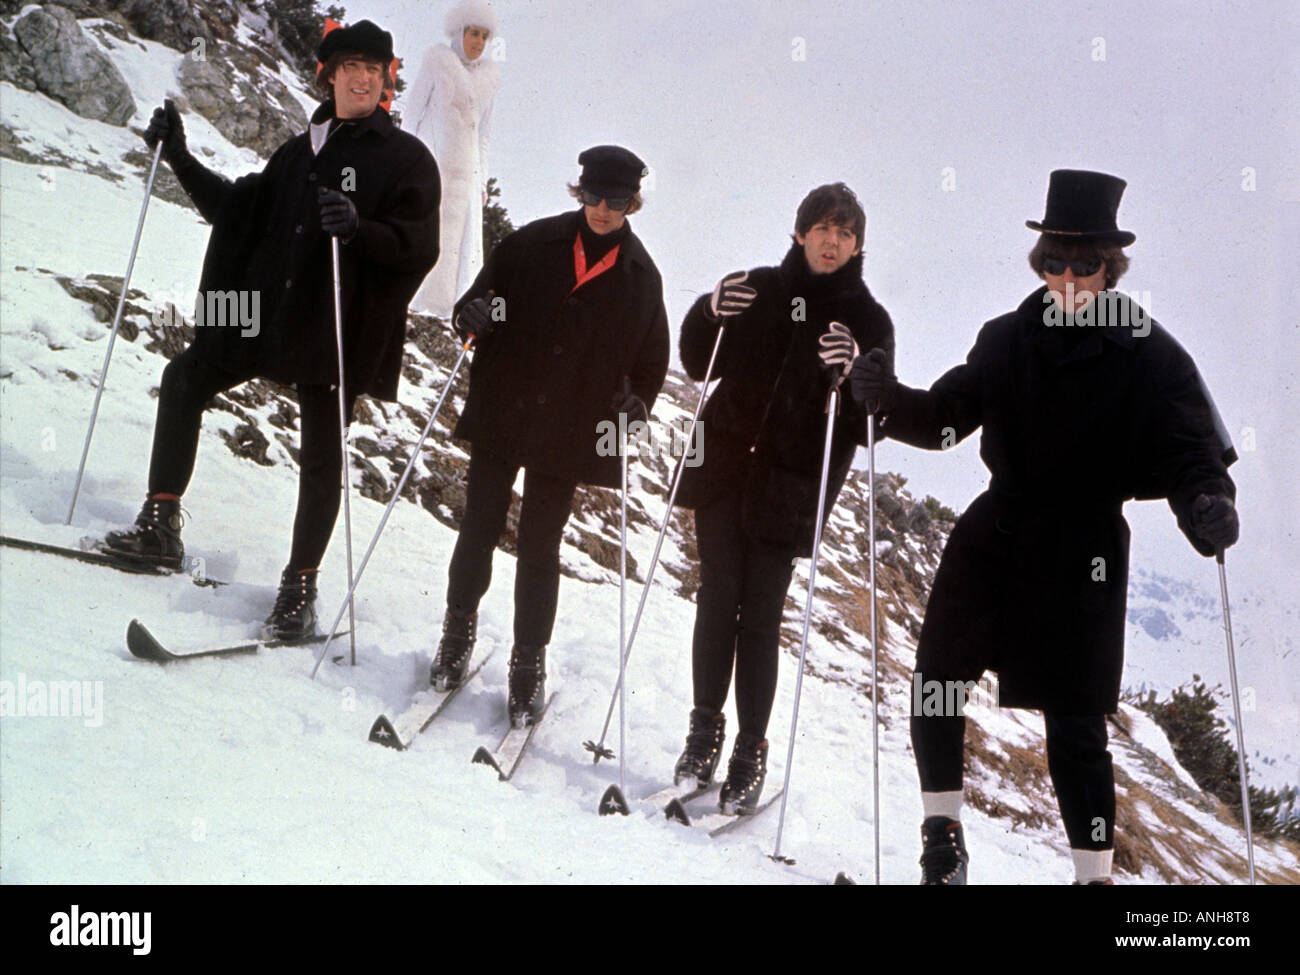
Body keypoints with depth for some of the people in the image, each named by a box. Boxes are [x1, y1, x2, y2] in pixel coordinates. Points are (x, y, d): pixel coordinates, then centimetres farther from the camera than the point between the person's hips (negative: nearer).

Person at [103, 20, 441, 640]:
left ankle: (300, 586, 9)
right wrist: (180, 161, 18)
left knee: (321, 454, -1)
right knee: (185, 380, 2)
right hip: (265, 310, 6)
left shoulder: (407, 160, -3)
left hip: (336, 329, -6)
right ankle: (160, 525, 9)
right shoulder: (299, 152, 15)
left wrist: (359, 229, -29)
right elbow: (239, 210, 23)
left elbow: (419, 250, -13)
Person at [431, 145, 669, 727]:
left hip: (569, 433, 0)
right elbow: (483, 294, 5)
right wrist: (471, 317, -17)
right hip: (501, 416, 1)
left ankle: (530, 662, 14)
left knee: (540, 546, 4)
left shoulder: (640, 277, 2)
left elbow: (651, 357, 11)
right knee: (479, 528, 6)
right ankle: (458, 631, 27)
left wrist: (637, 404, -6)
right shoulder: (533, 244, 0)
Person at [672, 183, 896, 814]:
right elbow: (702, 365, 12)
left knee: (759, 617, -3)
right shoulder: (759, 290, 7)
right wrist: (711, 316, -7)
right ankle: (705, 731, 15)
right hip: (725, 470, 2)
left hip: (792, 485, -2)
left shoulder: (866, 319, 1)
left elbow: (867, 427, -5)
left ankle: (751, 752, 6)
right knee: (716, 603, 2)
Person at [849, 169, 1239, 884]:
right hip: (994, 537, 4)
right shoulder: (1009, 338, 6)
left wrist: (1208, 505, -32)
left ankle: (1095, 872, 10)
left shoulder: (1150, 357, -6)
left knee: (1074, 722, -3)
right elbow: (947, 415, 7)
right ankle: (943, 833, 20)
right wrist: (888, 398, -12)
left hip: (1082, 560, -4)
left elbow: (1191, 453, -11)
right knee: (934, 683, 1)